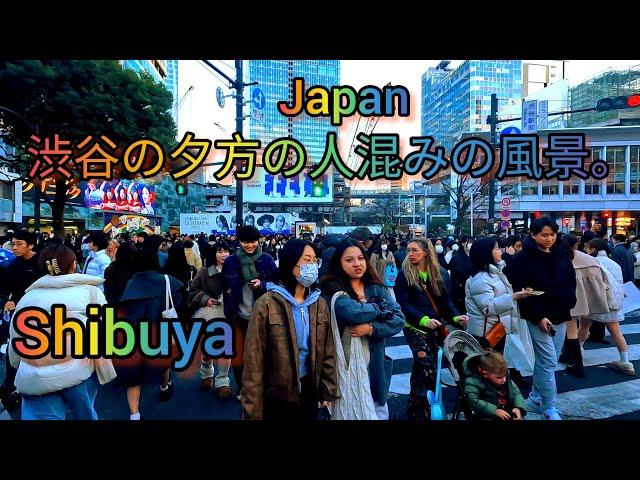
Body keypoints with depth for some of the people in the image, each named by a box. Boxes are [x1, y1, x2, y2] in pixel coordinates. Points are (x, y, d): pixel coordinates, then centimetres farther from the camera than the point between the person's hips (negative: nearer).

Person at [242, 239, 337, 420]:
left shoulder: (319, 303, 0)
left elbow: (327, 351, 6)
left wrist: (329, 391, 4)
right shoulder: (267, 304, -15)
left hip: (310, 390, 4)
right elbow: (254, 360, -13)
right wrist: (253, 412, -11)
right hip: (276, 395, -4)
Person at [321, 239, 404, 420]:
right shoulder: (332, 288, -10)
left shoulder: (377, 288, 4)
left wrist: (371, 328, -20)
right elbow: (353, 313, -27)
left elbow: (398, 319, -5)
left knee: (379, 412, 18)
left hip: (373, 365, 4)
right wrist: (380, 308, -10)